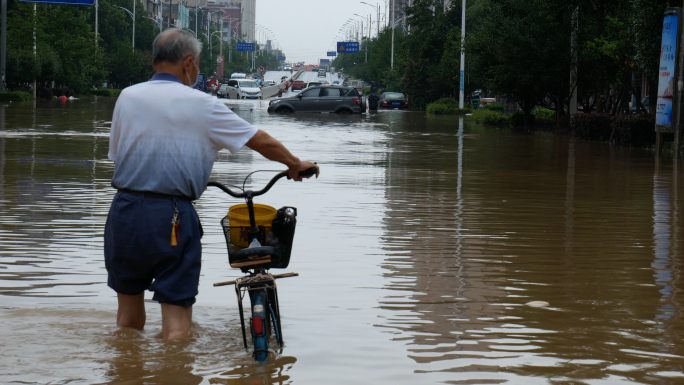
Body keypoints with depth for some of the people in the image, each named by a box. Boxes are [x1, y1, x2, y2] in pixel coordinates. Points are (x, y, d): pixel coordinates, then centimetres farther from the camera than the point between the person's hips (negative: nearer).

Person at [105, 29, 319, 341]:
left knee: (129, 314, 17)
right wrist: (295, 164, 19)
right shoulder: (202, 105, -4)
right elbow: (262, 142, 2)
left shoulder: (127, 97, 6)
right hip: (172, 216, -4)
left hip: (124, 211, 4)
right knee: (177, 319, 0)